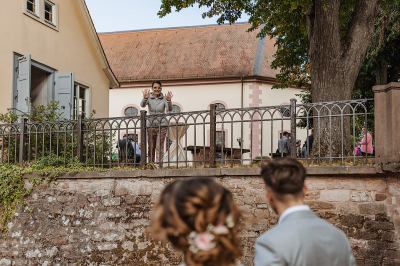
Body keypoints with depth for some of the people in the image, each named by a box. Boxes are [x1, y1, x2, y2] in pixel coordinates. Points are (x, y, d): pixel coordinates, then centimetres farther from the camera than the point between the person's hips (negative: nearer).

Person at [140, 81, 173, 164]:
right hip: (151, 125, 1)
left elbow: (170, 109, -16)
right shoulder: (149, 98, -1)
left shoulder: (164, 98, -2)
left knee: (160, 147, -8)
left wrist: (169, 101, -37)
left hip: (162, 125, -1)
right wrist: (145, 98, -41)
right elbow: (142, 105, -19)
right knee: (151, 147, 5)